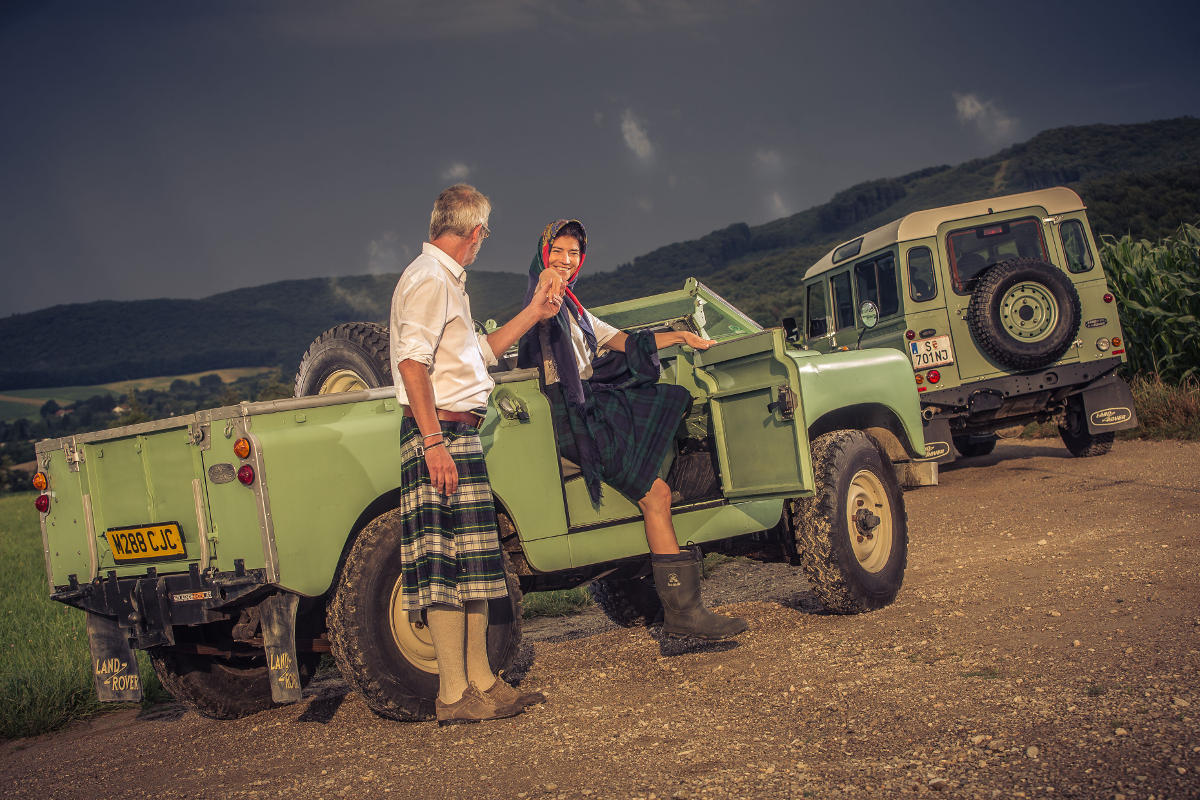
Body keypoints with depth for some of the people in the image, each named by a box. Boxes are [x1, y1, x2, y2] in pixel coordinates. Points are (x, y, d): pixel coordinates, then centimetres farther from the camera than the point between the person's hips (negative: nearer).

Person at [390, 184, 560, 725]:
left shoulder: (447, 280, 22)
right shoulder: (429, 278, -11)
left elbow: (478, 351, 30)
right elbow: (411, 362, -21)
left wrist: (533, 313, 30)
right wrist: (434, 442, -25)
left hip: (459, 433, 11)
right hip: (440, 433, -11)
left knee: (472, 562, 11)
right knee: (448, 562, -9)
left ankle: (480, 682, 17)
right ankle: (455, 696, -5)